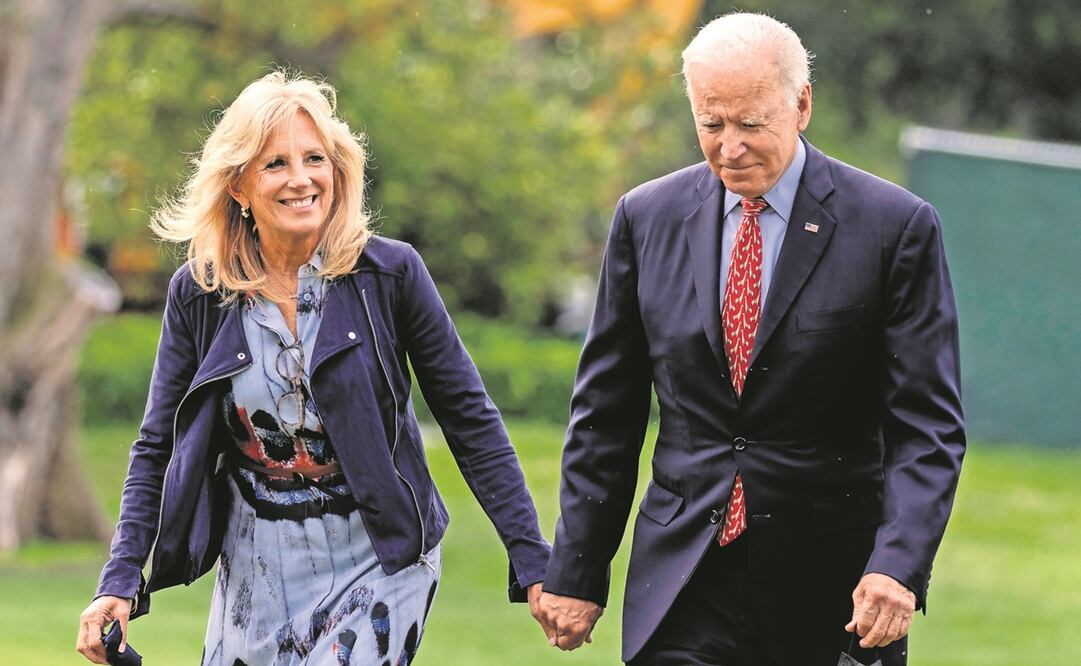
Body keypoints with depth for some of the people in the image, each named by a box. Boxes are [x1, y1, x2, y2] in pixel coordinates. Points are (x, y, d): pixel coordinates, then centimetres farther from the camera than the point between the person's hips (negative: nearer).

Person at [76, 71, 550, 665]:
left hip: (377, 567, -3)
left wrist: (532, 564, -7)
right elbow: (157, 449, 4)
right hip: (255, 576, 3)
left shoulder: (389, 274, -7)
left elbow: (471, 423, -3)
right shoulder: (198, 293, -2)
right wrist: (121, 582, -7)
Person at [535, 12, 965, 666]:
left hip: (833, 589, -2)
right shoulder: (648, 218, 6)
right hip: (684, 584, 2)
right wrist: (576, 571, 7)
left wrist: (898, 565, -21)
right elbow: (605, 412, 10)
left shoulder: (897, 227, -4)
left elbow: (927, 426, -7)